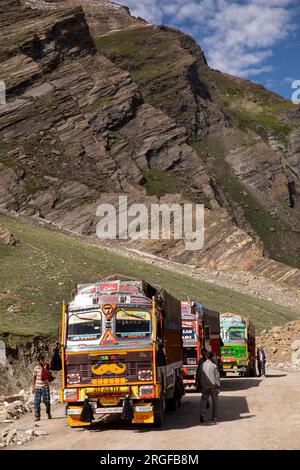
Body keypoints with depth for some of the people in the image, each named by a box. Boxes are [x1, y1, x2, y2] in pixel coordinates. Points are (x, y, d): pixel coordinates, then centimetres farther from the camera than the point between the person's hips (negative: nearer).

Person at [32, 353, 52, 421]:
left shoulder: (46, 366, 1)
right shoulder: (36, 368, -2)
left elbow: (50, 376, -5)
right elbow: (34, 378, 4)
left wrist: (46, 369, -18)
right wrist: (33, 387, 1)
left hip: (45, 387, 1)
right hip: (38, 388, -1)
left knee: (47, 402, 3)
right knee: (37, 402, -5)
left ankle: (49, 414, 26)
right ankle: (37, 416, 2)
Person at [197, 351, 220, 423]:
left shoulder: (202, 365, 3)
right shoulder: (214, 366, -8)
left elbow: (199, 376, 10)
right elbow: (217, 377, -9)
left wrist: (200, 386, 20)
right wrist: (218, 387, -5)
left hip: (204, 386, 2)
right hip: (213, 386, -2)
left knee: (203, 400, 2)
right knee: (215, 401, 14)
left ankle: (202, 413, -21)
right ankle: (214, 417, 18)